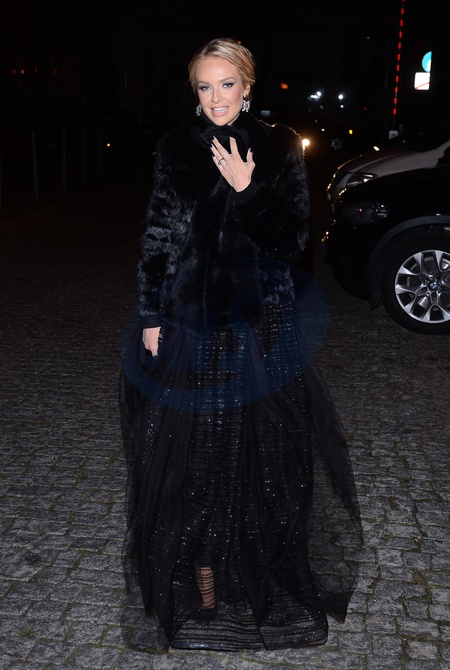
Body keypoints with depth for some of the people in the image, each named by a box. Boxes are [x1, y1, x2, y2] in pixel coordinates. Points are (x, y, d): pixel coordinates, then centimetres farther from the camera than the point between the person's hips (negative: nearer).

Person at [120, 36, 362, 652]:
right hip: (191, 318, 1)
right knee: (193, 445, 6)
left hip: (262, 321, -1)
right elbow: (157, 237, 4)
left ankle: (262, 567, 26)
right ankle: (202, 562, 24)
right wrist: (151, 317, 0)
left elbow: (295, 238, -4)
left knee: (261, 444, 7)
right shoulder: (176, 148, 3)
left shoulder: (279, 147, -1)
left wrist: (246, 191, -17)